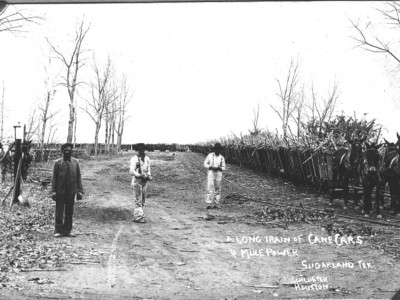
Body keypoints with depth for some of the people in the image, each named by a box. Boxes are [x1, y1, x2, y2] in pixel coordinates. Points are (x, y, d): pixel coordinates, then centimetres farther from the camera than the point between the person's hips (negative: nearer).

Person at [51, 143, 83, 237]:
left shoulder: (75, 162, 7)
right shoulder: (58, 162, 1)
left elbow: (78, 177, 8)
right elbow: (54, 177, 1)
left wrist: (80, 191, 2)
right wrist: (53, 191, -7)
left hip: (71, 191, 2)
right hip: (60, 191, -2)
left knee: (69, 212, 6)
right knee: (59, 212, -1)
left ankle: (67, 231, 14)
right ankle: (58, 231, 4)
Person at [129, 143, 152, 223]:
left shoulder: (147, 159, 9)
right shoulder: (134, 159, -11)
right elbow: (131, 171, -19)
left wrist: (149, 176, -4)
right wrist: (141, 176, -27)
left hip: (144, 181, 7)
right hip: (137, 181, -7)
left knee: (143, 201, 11)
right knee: (138, 200, -5)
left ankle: (136, 216, 21)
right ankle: (139, 217, -2)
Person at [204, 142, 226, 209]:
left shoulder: (221, 158, 4)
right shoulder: (210, 155, 2)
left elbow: (223, 168, 6)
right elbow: (205, 164, 6)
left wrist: (219, 168, -15)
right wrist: (211, 167, -13)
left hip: (218, 173, 2)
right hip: (211, 172, -2)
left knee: (217, 189, 4)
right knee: (210, 188, -11)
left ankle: (216, 204, 10)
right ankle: (209, 204, -14)